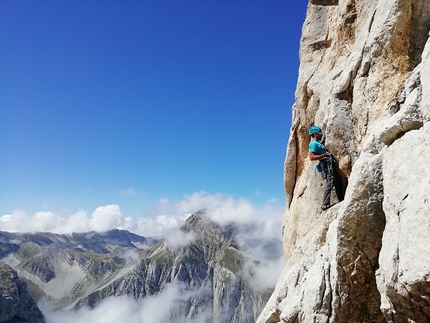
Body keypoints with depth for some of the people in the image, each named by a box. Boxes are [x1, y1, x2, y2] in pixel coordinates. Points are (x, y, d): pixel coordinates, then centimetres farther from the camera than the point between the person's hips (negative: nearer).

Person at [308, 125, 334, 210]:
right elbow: (311, 157, -20)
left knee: (330, 183, 9)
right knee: (330, 183, -15)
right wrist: (324, 155, -21)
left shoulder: (318, 143, 20)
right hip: (325, 165, -10)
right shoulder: (313, 144, -10)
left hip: (328, 164, 10)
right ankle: (325, 204, -17)